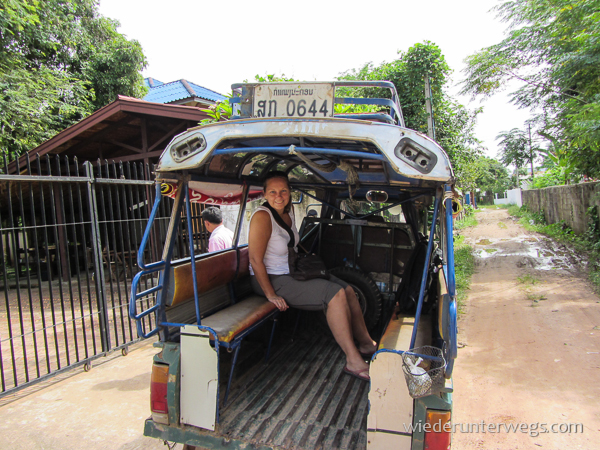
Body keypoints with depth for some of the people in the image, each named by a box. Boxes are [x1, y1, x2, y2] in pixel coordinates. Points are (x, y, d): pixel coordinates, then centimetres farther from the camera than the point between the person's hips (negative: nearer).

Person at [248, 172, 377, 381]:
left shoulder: (288, 210, 5)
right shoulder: (262, 217, -21)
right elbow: (255, 260, -24)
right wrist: (271, 295, -23)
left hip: (293, 273, 9)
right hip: (273, 280, -9)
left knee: (348, 289, 4)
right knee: (336, 294, -21)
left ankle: (366, 343, 14)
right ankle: (353, 361, -16)